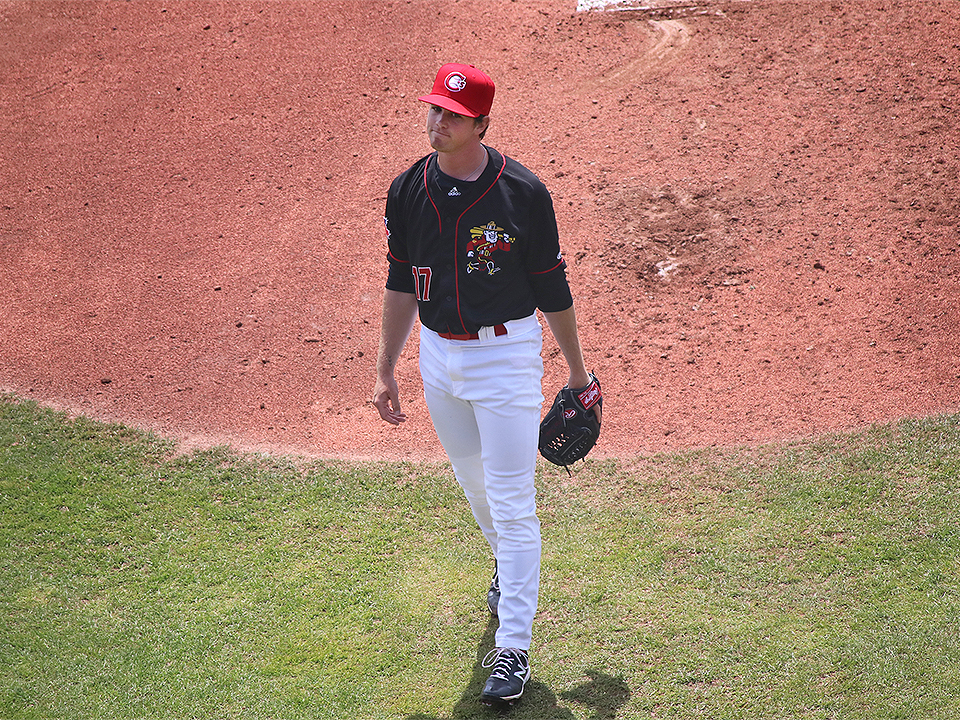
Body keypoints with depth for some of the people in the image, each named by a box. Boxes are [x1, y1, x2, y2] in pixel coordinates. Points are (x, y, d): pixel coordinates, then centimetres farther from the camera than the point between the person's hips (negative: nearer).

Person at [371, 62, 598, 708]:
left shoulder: (523, 192, -14)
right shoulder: (408, 191, -1)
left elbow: (552, 286, -6)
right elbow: (401, 285, 9)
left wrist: (577, 368, 1)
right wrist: (387, 370, 9)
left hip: (507, 353, -5)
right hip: (438, 357, 5)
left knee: (512, 503, -6)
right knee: (475, 485, 21)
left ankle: (514, 649, 0)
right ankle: (511, 566, 51)